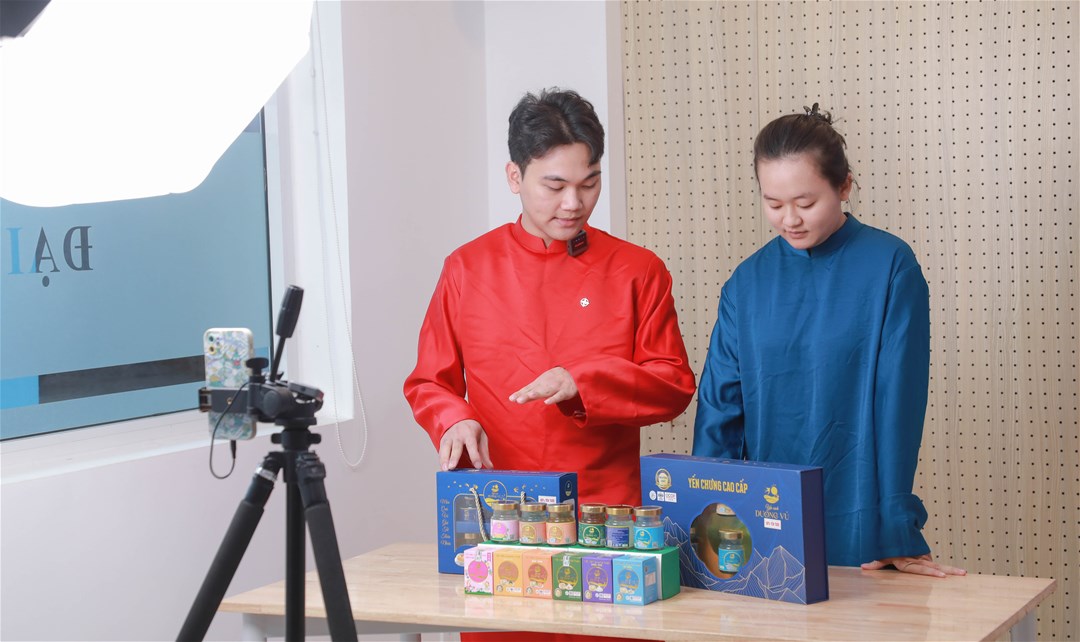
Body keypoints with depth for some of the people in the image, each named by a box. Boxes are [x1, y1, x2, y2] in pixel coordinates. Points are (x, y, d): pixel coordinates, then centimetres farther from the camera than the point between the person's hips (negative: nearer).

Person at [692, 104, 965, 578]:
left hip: (856, 529, -3)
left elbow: (897, 401, -10)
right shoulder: (747, 281, 5)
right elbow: (720, 404, 4)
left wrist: (897, 529, -13)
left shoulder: (889, 266, -6)